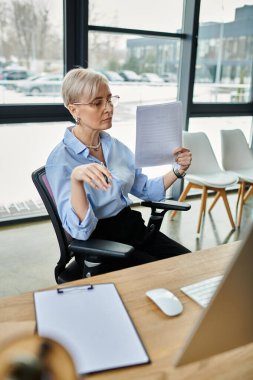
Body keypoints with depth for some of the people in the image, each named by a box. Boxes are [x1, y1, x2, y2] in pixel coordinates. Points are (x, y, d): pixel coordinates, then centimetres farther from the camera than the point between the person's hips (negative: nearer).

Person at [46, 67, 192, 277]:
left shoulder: (115, 146, 4)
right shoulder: (60, 160, -15)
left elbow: (146, 190, 12)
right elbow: (81, 231, -23)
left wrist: (177, 171, -5)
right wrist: (76, 179, -40)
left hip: (135, 228, 6)